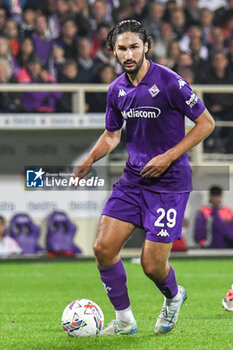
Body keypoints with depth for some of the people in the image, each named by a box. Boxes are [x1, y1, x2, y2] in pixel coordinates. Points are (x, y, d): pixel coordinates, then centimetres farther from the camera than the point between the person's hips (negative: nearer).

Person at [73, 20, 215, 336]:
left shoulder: (169, 82, -16)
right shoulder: (117, 90, 4)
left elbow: (206, 123, -10)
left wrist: (169, 156, -15)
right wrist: (90, 160, 1)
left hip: (169, 182, -6)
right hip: (133, 179, 6)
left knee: (152, 265, -7)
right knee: (103, 247, -6)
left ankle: (173, 297, 29)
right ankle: (124, 320, 12)